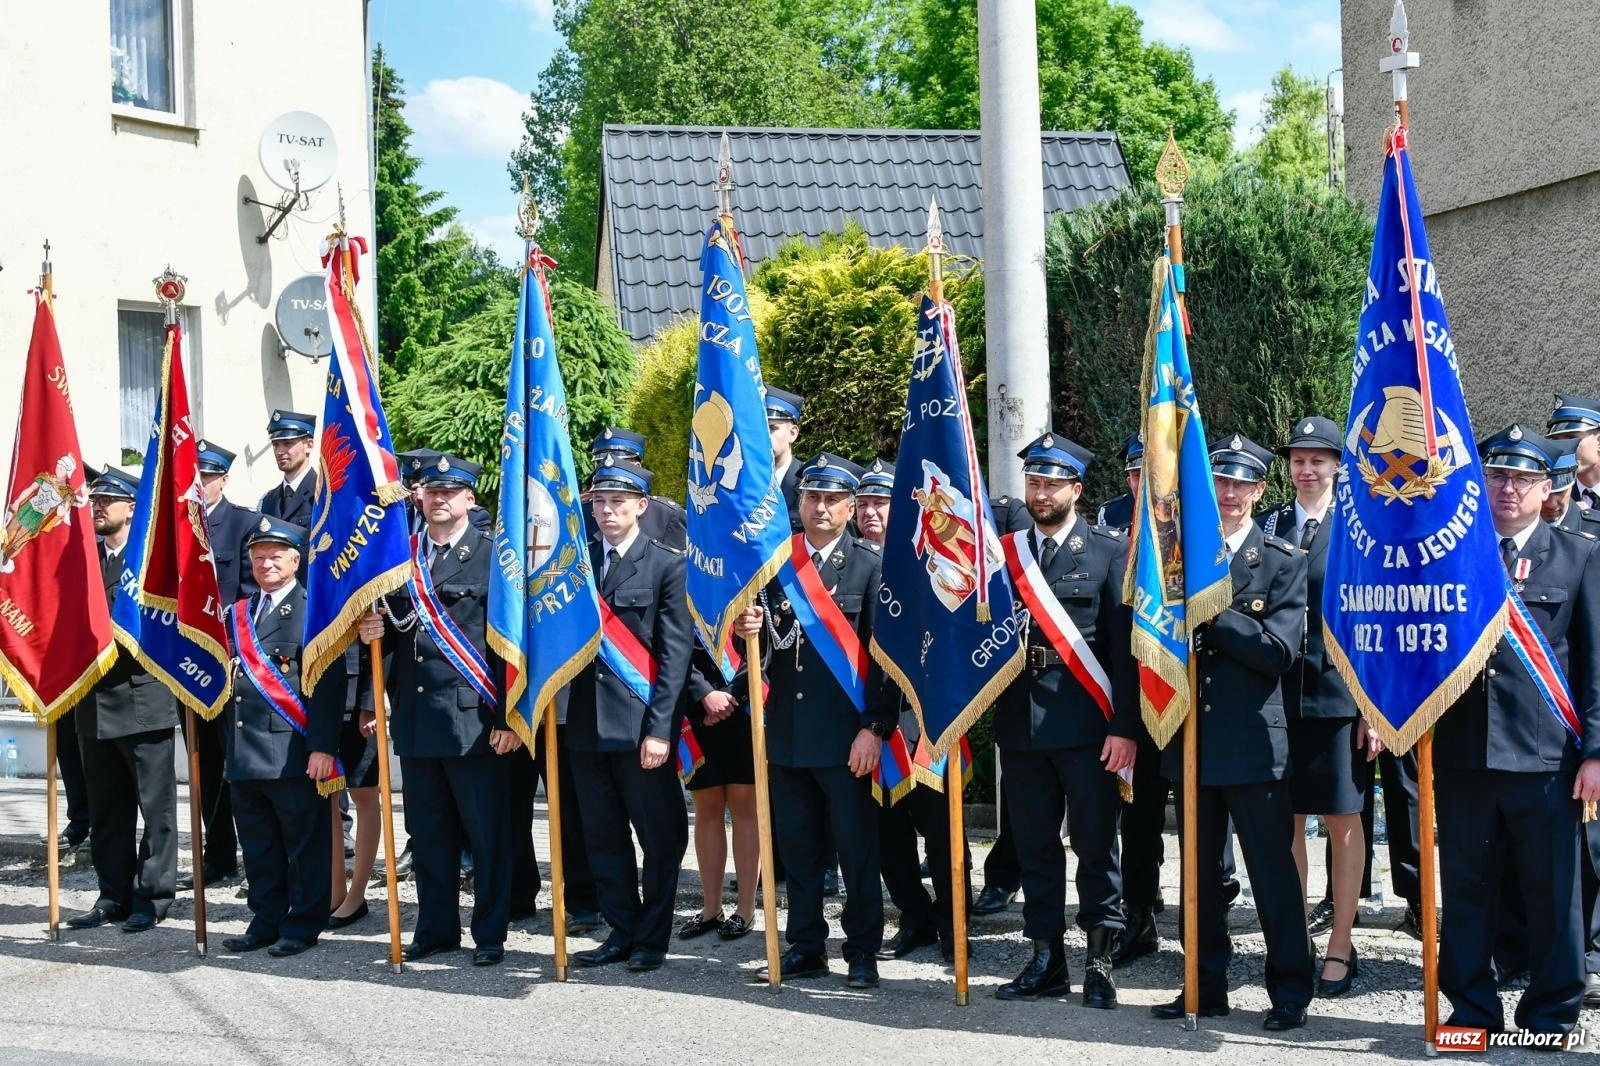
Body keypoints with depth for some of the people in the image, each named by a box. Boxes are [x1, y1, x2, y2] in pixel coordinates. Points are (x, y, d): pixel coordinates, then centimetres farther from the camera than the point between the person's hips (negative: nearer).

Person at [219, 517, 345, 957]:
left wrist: (321, 747, -17)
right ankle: (266, 922, 21)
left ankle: (303, 925, 9)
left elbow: (329, 685, -10)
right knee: (258, 847, 12)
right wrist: (229, 747, 13)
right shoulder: (238, 614, 17)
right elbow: (230, 681, 19)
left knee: (305, 845, 1)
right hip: (245, 753, 7)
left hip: (294, 754, -7)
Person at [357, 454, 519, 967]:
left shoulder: (492, 556, -3)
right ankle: (436, 928, 23)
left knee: (487, 833, 2)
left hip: (473, 720, -5)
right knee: (428, 833, 12)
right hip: (415, 719, 5)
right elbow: (391, 631, 20)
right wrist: (373, 631, -5)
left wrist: (508, 717, -13)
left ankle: (490, 934, 10)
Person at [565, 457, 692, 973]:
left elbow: (675, 654, -8)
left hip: (641, 724, -4)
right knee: (604, 838, 11)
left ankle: (652, 938, 14)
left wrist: (659, 728, -13)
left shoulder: (668, 565, -3)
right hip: (587, 724, 4)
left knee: (659, 837, 4)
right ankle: (622, 931, 21)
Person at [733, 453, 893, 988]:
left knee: (856, 846, 2)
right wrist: (749, 630, -12)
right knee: (797, 846, 11)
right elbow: (764, 650, 12)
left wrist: (874, 727, -11)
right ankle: (806, 946, 21)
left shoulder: (870, 565, -2)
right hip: (787, 732, 4)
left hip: (845, 736, -4)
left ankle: (862, 951, 11)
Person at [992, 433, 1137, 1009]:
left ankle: (1100, 962, 10)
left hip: (1087, 724, -4)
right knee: (1035, 847, 9)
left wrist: (1125, 726, -10)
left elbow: (1126, 643, -5)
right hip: (1021, 722, 4)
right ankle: (1046, 959, 18)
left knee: (1095, 846, 2)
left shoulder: (1110, 550, -1)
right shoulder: (1005, 551, 11)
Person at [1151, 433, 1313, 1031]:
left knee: (1272, 870, 1)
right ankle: (1207, 986, 22)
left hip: (1253, 740, -4)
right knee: (1200, 870, 12)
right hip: (1191, 734, 4)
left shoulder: (1284, 562, -1)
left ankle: (1290, 991, 10)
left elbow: (1279, 651, -12)